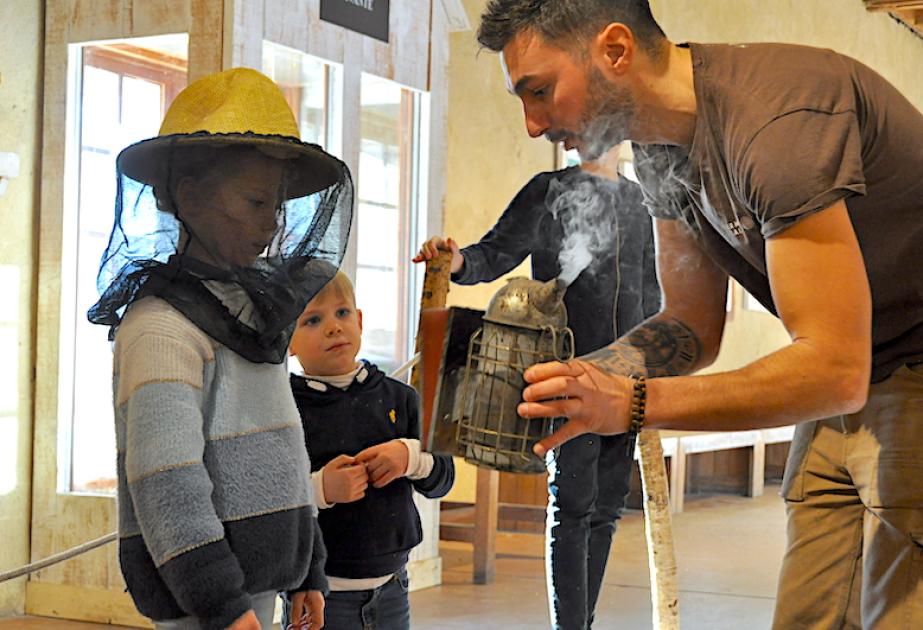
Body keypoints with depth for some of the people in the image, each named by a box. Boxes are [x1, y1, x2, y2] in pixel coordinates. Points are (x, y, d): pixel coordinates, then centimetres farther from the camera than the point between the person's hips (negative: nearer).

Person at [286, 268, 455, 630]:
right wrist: (320, 489, -25)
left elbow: (443, 479, 6)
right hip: (317, 592, -4)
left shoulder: (397, 397, 5)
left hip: (390, 586, 4)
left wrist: (412, 457, -13)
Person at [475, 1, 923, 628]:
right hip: (844, 400, 8)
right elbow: (693, 328, 7)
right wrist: (559, 378, -9)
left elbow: (835, 370, -31)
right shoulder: (662, 147, 2)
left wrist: (630, 403, -34)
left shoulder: (778, 120, -28)